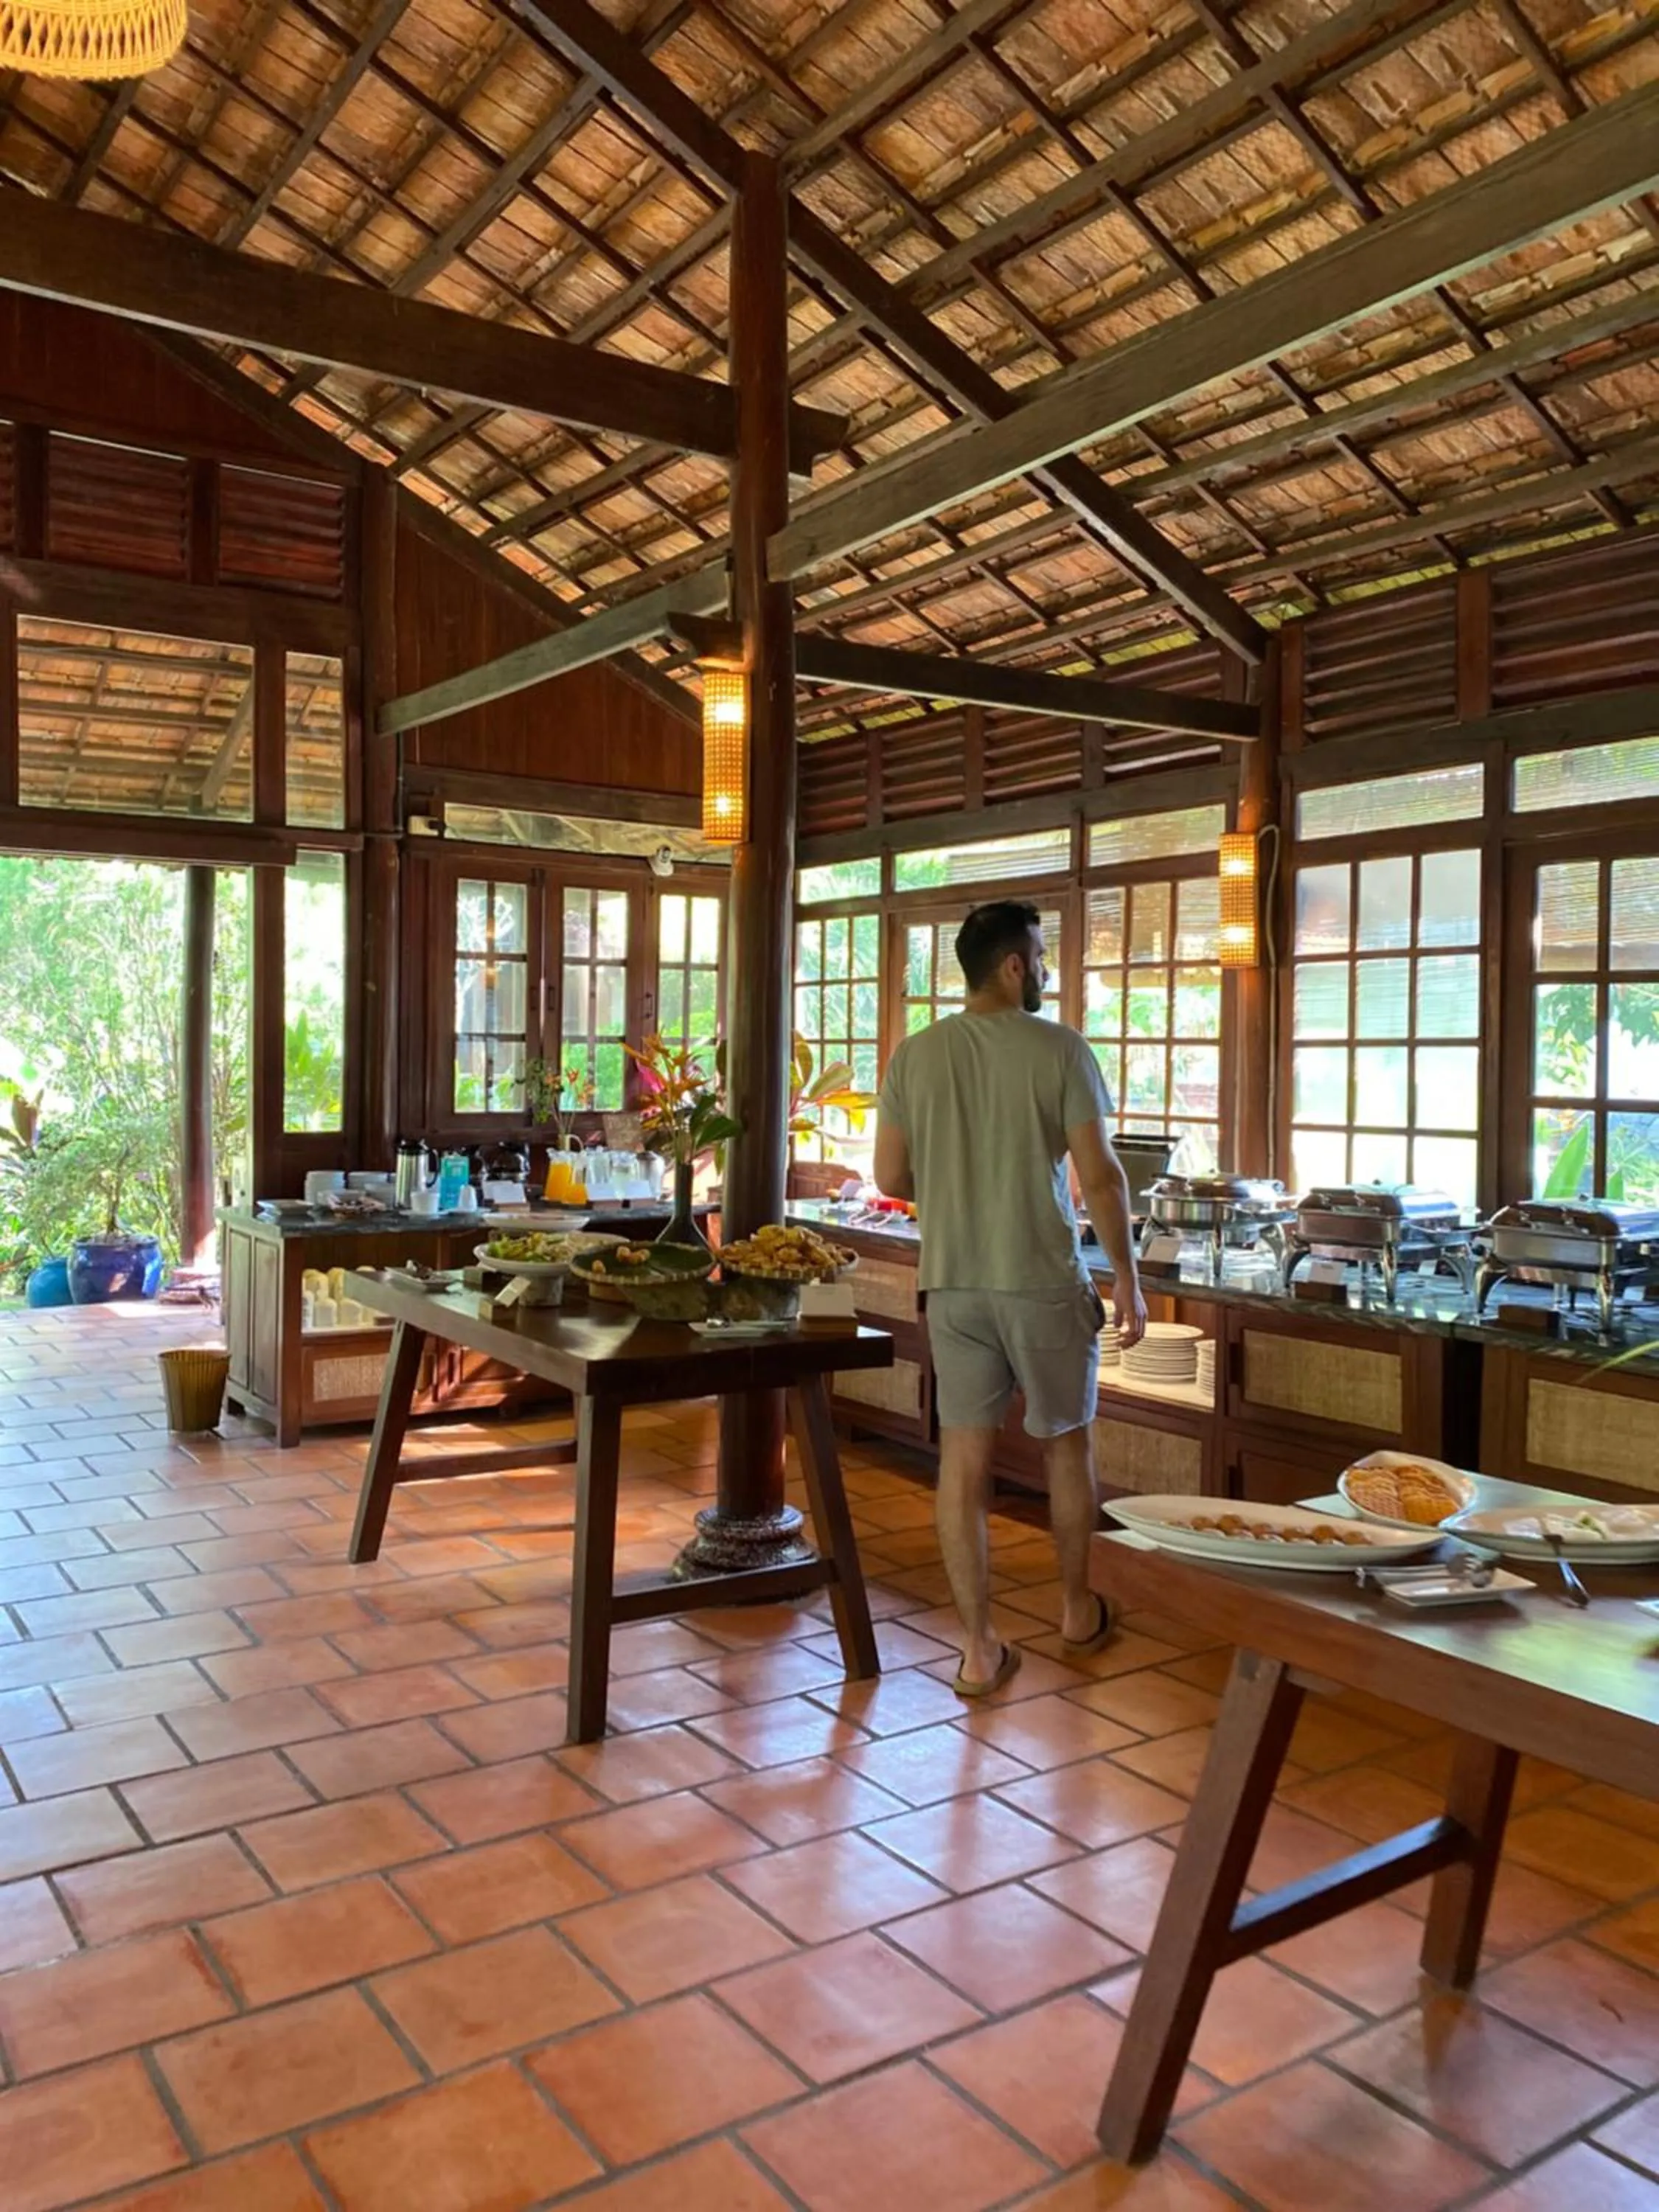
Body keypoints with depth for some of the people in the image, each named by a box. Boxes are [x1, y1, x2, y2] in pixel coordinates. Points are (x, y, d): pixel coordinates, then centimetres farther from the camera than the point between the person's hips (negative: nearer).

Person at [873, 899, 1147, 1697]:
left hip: (952, 1284, 3)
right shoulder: (1058, 1048, -9)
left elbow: (891, 1177, 4)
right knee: (1066, 1444, 16)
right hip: (1044, 1281, -2)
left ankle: (979, 1647, 11)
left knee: (964, 1457, 6)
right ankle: (1078, 1610, 33)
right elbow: (1099, 1176, -10)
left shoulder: (915, 1054, 0)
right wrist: (1127, 1276, 1)